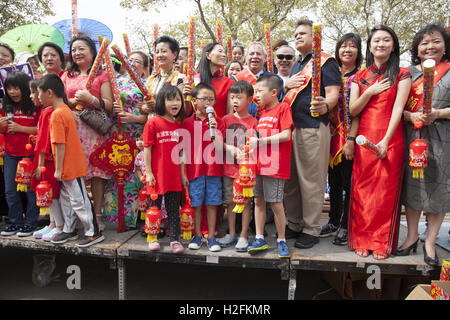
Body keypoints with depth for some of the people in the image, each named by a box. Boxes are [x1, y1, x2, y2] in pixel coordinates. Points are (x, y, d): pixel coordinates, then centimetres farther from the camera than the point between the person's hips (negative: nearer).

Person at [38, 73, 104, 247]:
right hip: (72, 165, 10)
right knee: (66, 198, 19)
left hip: (70, 167, -10)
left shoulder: (57, 114, -19)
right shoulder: (66, 109, 10)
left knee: (78, 200, 0)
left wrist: (58, 169, -15)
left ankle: (93, 233, 10)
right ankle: (69, 230, 31)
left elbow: (60, 144, -21)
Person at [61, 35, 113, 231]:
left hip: (95, 129, -3)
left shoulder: (101, 75, 8)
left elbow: (109, 105, 0)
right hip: (72, 128, 3)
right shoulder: (67, 76, 20)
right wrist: (71, 102, -4)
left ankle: (97, 214, 2)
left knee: (97, 172, -6)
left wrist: (90, 99, -15)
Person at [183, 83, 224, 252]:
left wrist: (214, 129, -16)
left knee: (212, 203, 6)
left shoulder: (218, 122, 4)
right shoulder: (187, 123, 3)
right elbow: (184, 150, 4)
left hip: (213, 170, 0)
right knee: (196, 203, 6)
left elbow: (219, 148, -5)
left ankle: (211, 237, 19)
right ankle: (197, 235, 22)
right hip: (195, 169, 0)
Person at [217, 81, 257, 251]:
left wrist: (245, 154, -19)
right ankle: (231, 234, 24)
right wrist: (233, 150, -12)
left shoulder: (253, 122, -1)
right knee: (230, 201, 10)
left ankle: (243, 236, 14)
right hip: (229, 167, 3)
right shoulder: (226, 119, 7)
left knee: (246, 201, 3)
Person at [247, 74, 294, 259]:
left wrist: (260, 140, -15)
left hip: (275, 165, -8)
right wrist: (253, 140, 7)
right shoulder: (263, 112, 19)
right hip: (259, 165, 8)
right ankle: (260, 239, 19)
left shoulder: (283, 108, -5)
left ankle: (281, 240, 15)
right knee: (258, 201, 9)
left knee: (276, 203, -1)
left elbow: (286, 135, -15)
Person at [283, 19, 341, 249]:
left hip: (313, 128, -8)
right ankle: (294, 224, 23)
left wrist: (325, 106, -33)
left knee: (311, 181, -4)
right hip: (290, 127, 8)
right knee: (290, 179, 10)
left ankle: (311, 230, 7)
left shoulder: (326, 62, 0)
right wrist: (287, 85, 6)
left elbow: (333, 93, -10)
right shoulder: (296, 65, 23)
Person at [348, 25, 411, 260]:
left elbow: (398, 108, -6)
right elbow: (353, 111, 6)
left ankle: (382, 243, 11)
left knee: (386, 190, -1)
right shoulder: (359, 77, 13)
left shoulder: (401, 74, 5)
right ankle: (361, 240, 12)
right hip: (364, 138, 2)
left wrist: (386, 140, -17)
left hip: (390, 138, -2)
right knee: (362, 189, 1)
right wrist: (370, 92, -9)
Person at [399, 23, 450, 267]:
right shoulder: (408, 72, 11)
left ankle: (430, 242, 15)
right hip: (411, 136, 2)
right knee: (411, 184, 5)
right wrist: (411, 116, -11)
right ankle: (412, 236, 19)